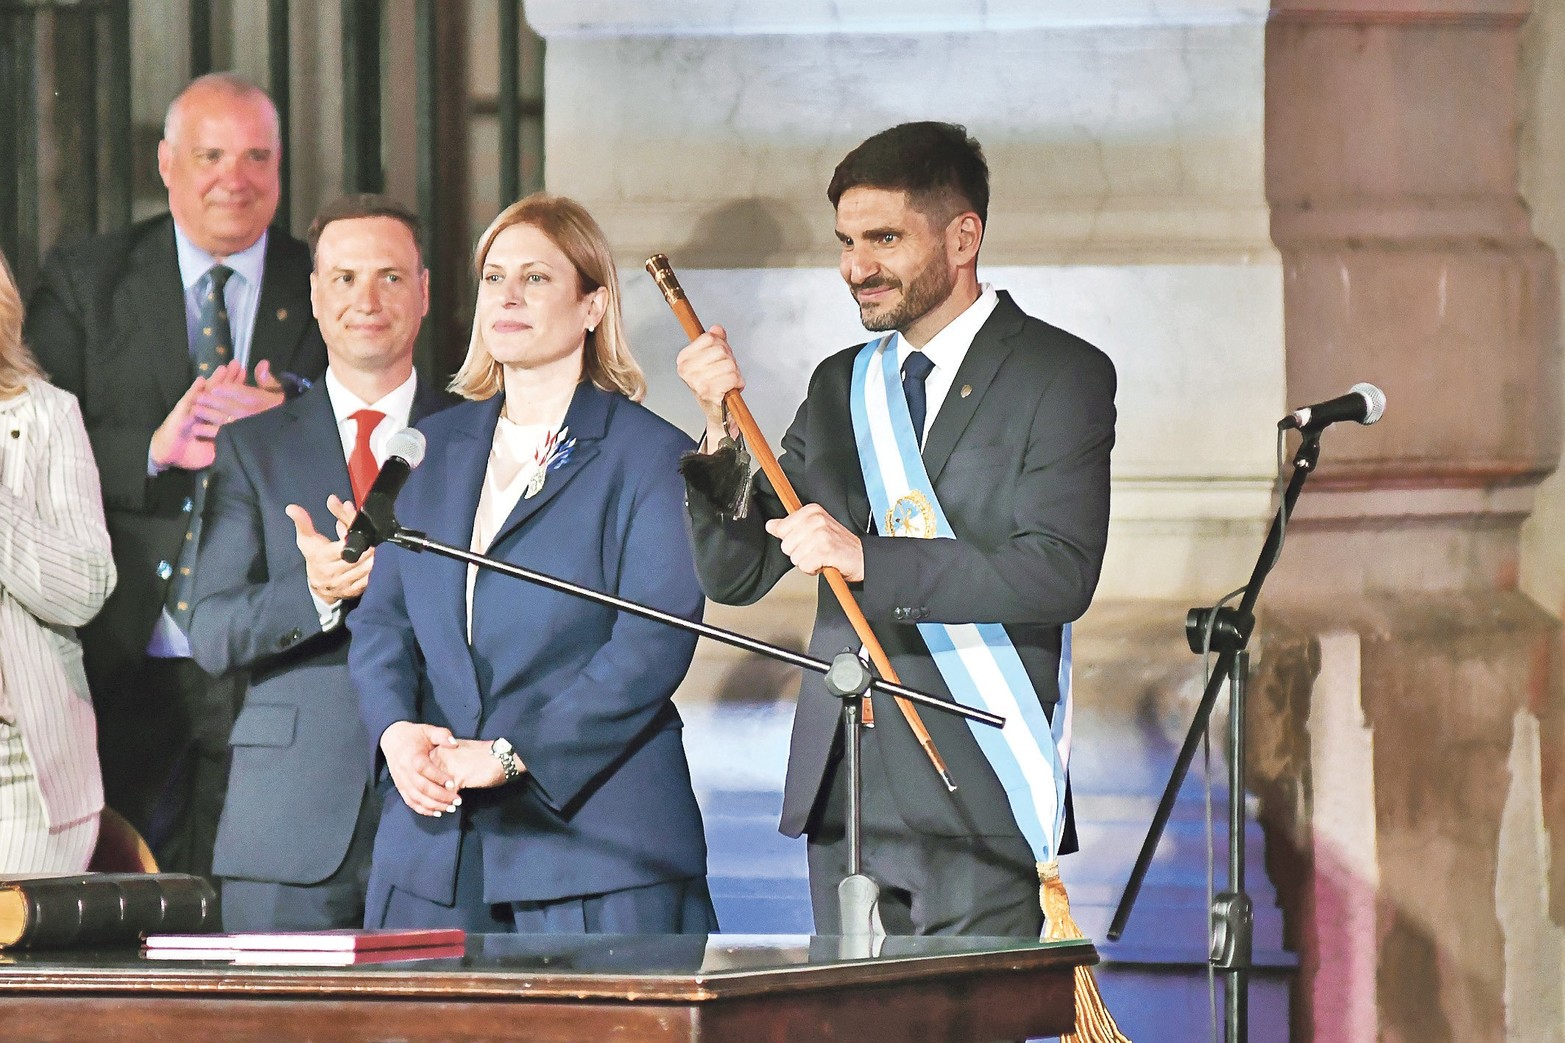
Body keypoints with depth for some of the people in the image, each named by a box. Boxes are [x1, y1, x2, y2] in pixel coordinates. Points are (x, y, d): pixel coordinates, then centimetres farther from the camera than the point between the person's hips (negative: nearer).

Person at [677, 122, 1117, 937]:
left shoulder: (1061, 377, 0)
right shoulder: (840, 386, 18)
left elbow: (1059, 573, -14)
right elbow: (735, 574, 13)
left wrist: (867, 560, -21)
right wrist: (720, 430, -3)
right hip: (842, 797, 5)